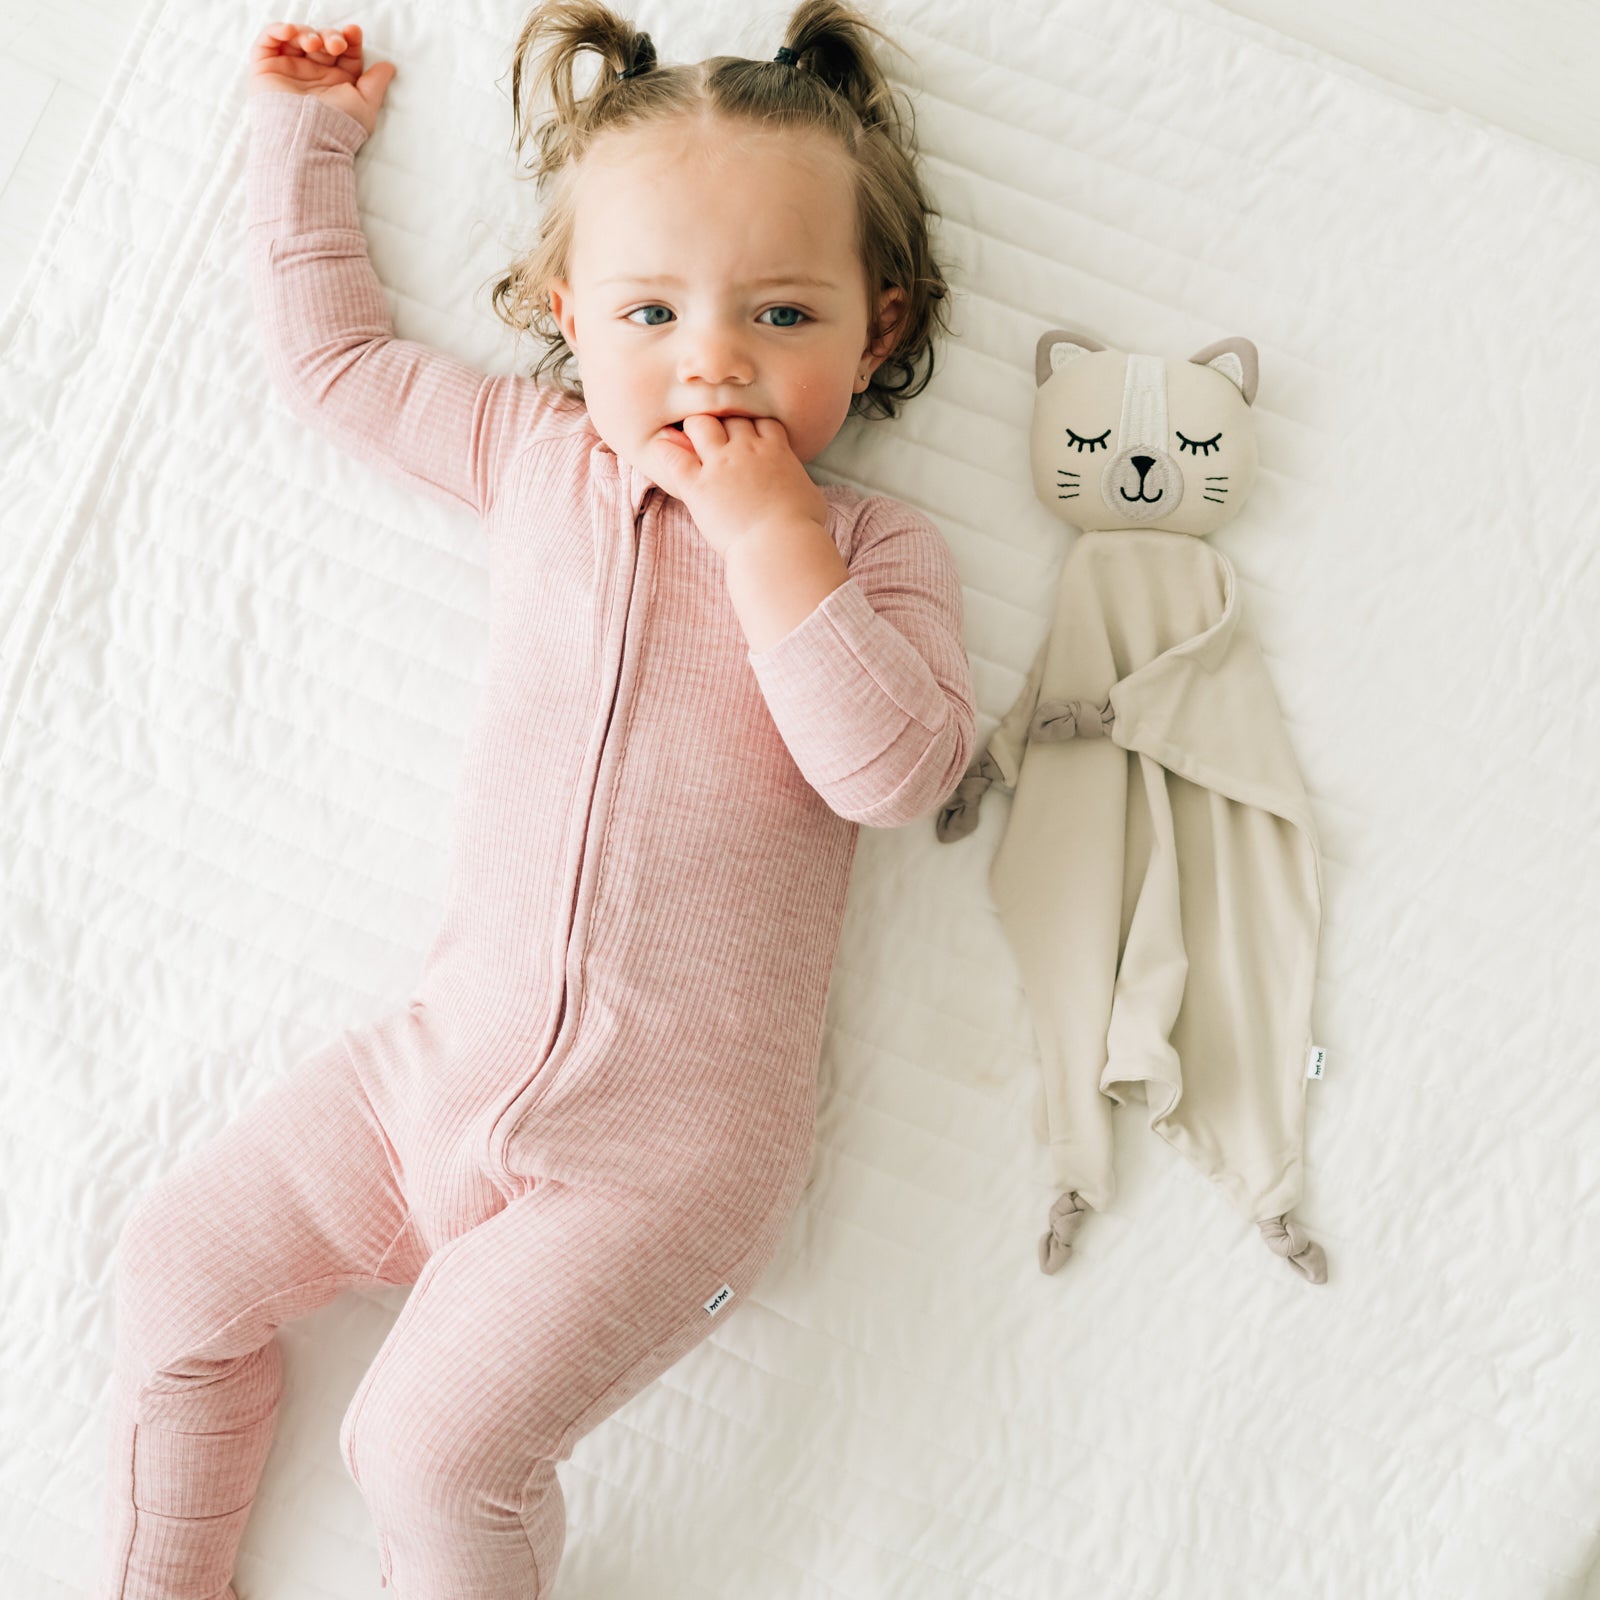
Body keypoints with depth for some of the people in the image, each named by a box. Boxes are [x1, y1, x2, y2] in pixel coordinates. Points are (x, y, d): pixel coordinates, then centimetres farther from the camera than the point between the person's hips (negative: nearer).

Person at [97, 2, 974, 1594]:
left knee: (439, 1439, -14)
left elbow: (895, 766, -18)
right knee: (176, 1261, 10)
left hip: (670, 1134, -4)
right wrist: (301, 129, 29)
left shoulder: (876, 546, -1)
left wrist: (768, 528, -18)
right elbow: (332, 352, 19)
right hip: (451, 1047, 5)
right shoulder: (534, 454, 7)